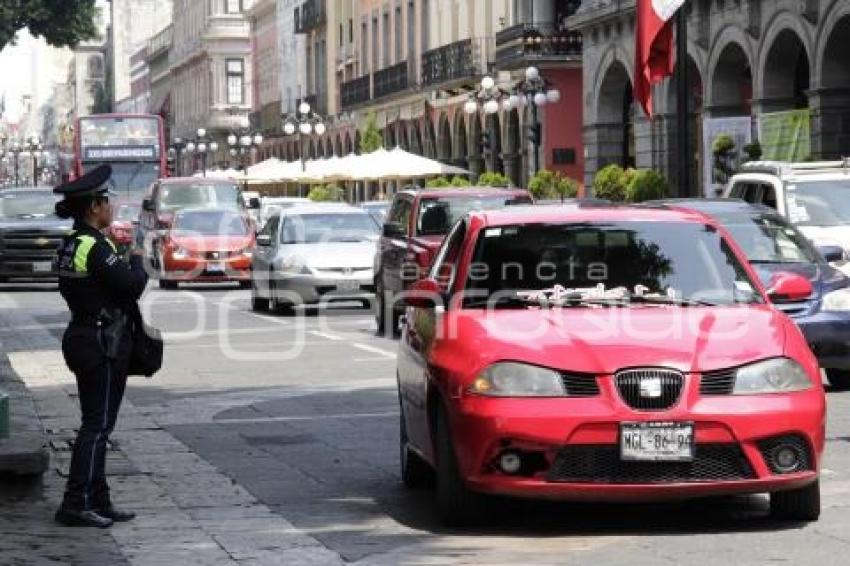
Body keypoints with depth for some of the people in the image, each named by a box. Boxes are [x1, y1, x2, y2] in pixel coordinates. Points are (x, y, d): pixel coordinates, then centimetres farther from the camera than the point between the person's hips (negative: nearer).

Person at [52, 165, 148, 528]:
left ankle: (97, 502, 18)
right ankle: (76, 505, -6)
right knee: (98, 426, -6)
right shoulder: (95, 248, -18)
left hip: (80, 337, 10)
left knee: (95, 424, 14)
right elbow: (133, 286, -21)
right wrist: (137, 260, -1)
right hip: (103, 344, -10)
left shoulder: (70, 245, 11)